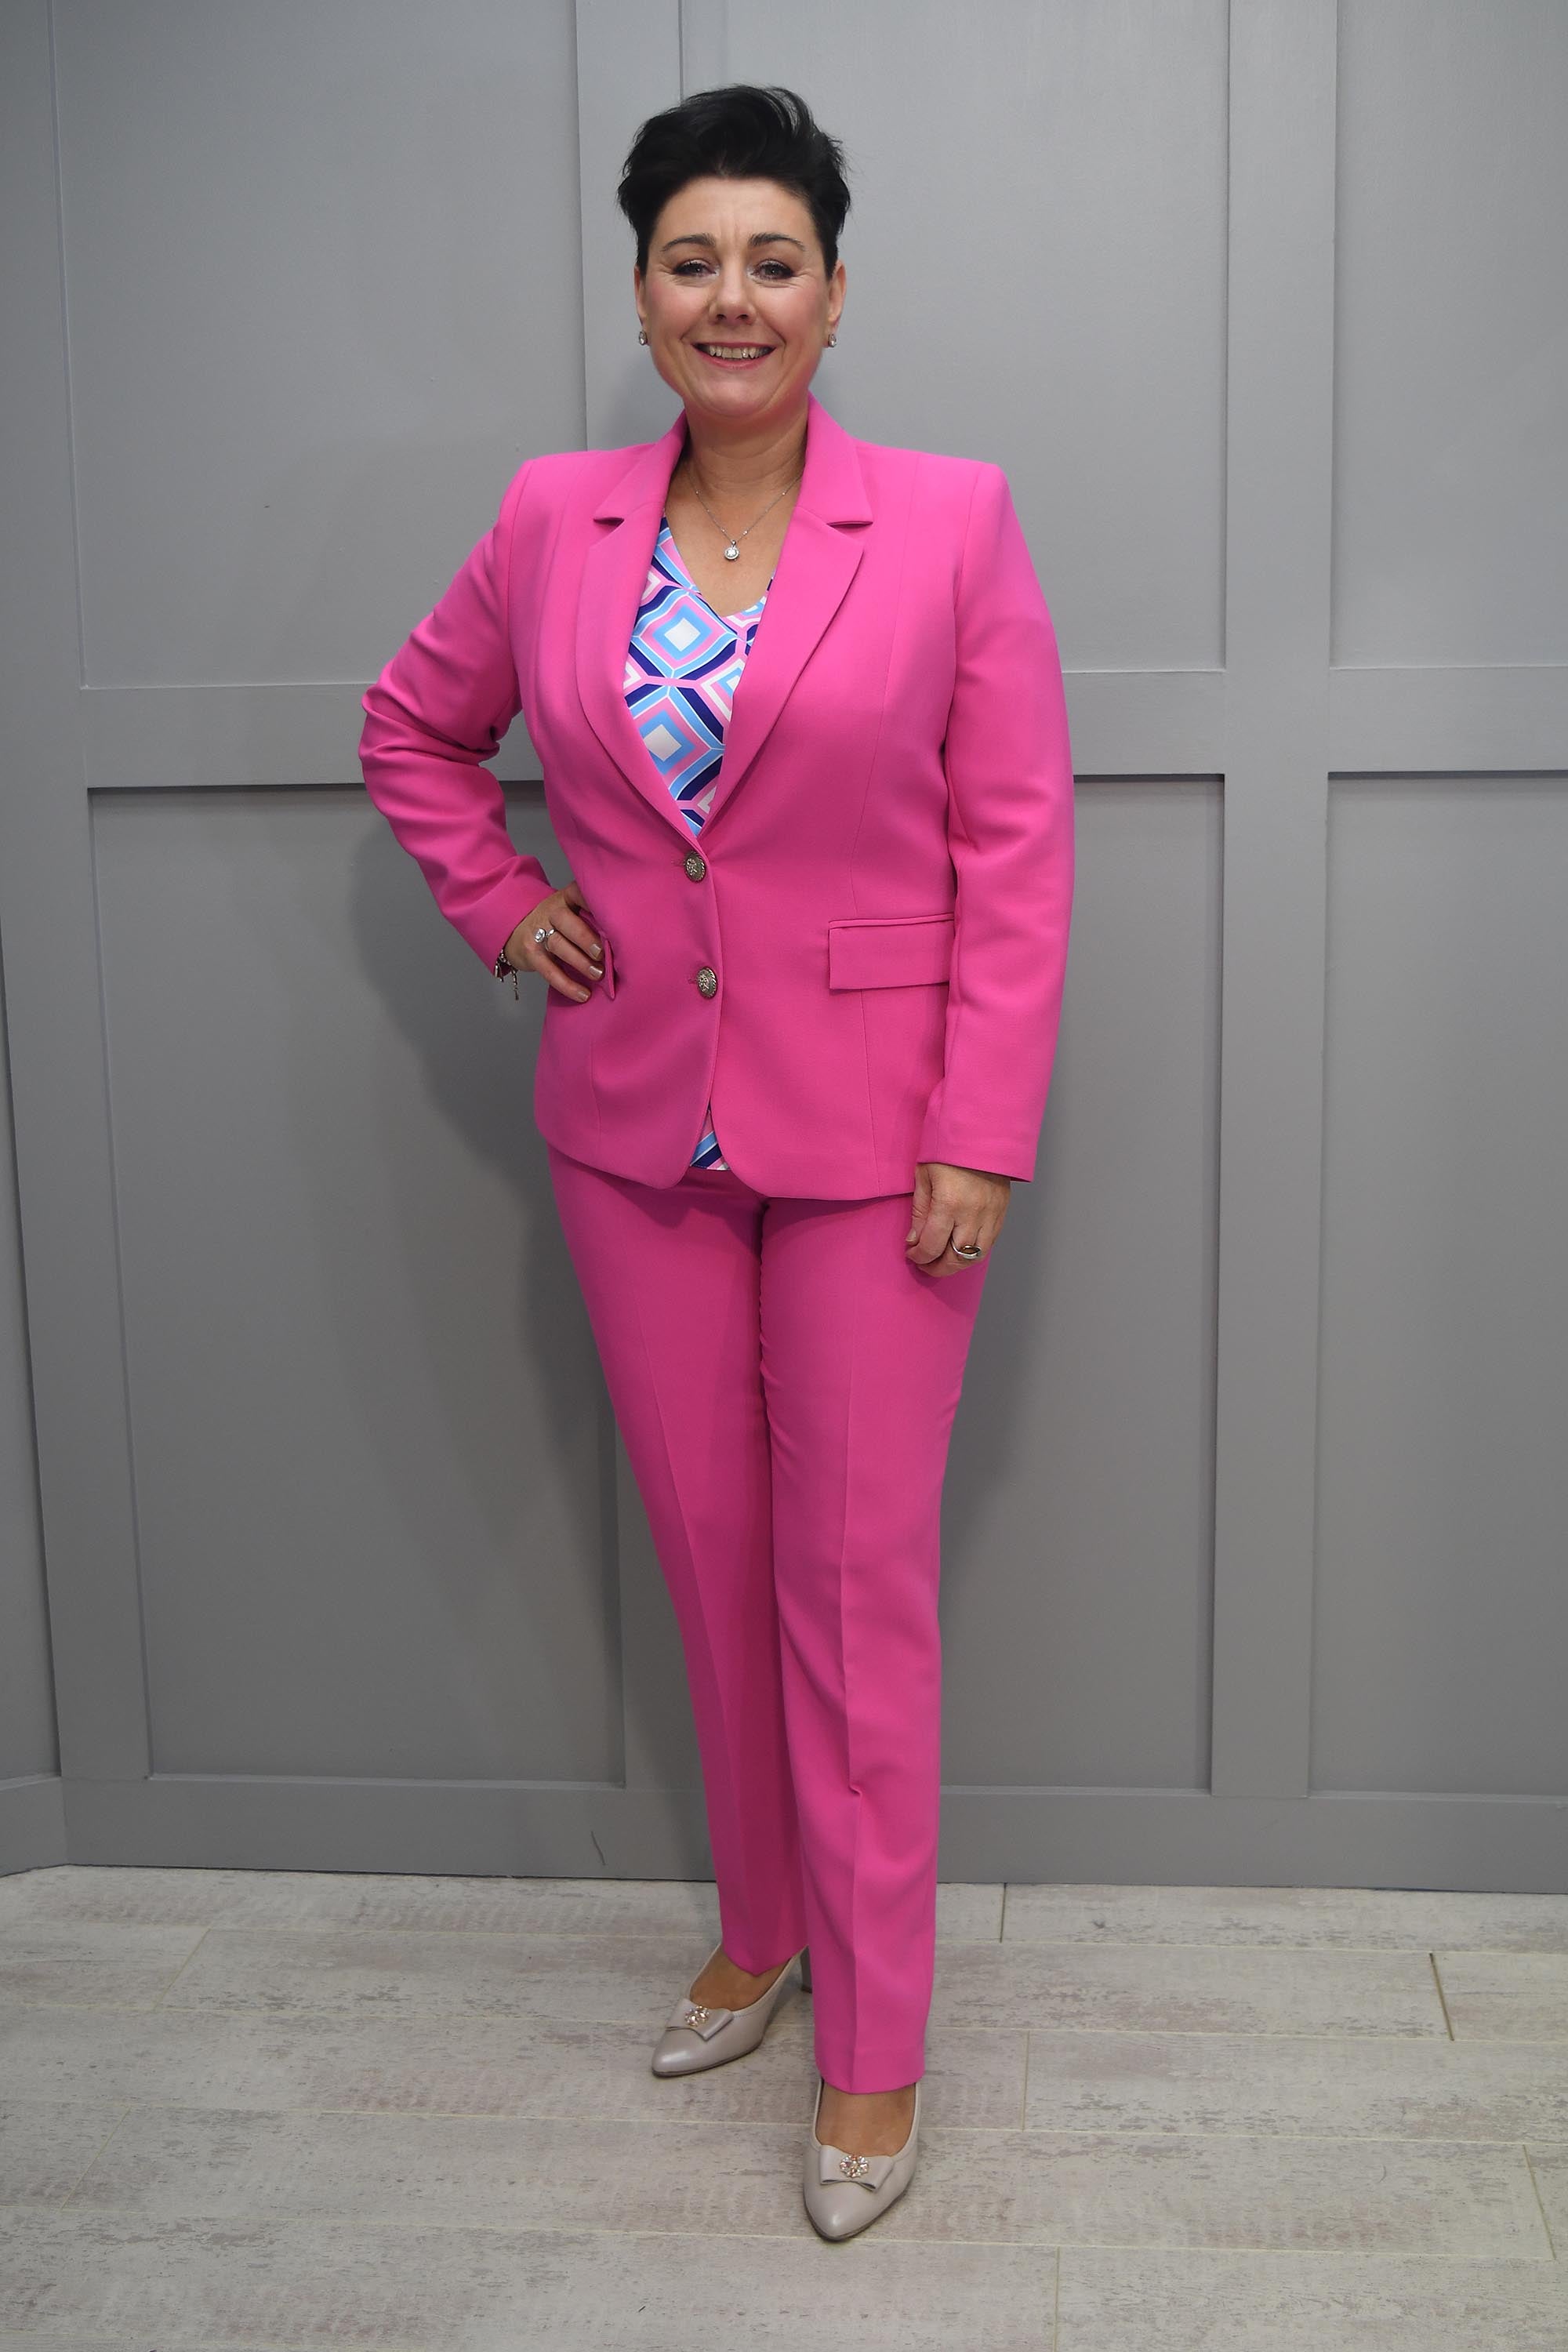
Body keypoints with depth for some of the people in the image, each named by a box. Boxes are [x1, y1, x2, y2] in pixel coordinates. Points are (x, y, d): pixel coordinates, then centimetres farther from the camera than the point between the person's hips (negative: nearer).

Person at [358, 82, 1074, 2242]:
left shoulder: (950, 523, -6)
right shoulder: (552, 524, 3)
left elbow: (1017, 848, -7)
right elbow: (415, 724, 19)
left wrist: (983, 1135, -12)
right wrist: (497, 907, 5)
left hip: (868, 1130, -3)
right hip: (636, 1124, 4)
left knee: (858, 1578, 2)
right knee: (706, 1552, 14)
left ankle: (873, 2043, 18)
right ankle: (760, 1929, 36)